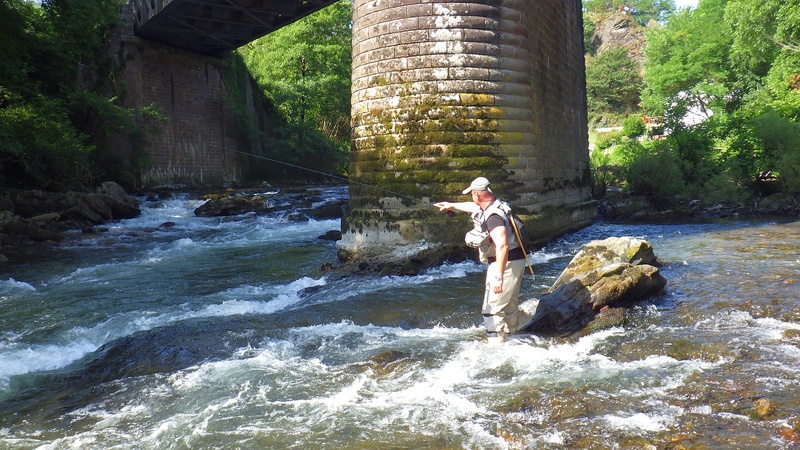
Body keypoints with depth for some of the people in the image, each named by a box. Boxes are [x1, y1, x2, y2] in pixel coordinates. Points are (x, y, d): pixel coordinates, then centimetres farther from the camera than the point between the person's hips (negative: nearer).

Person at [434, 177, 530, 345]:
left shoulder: (493, 217, -23)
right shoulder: (494, 206, 9)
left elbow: (502, 246, -31)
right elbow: (473, 207, 30)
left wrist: (498, 276, -31)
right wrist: (452, 205, 45)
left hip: (506, 263, -10)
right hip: (515, 262, 10)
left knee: (492, 308, -6)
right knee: (509, 307, 19)